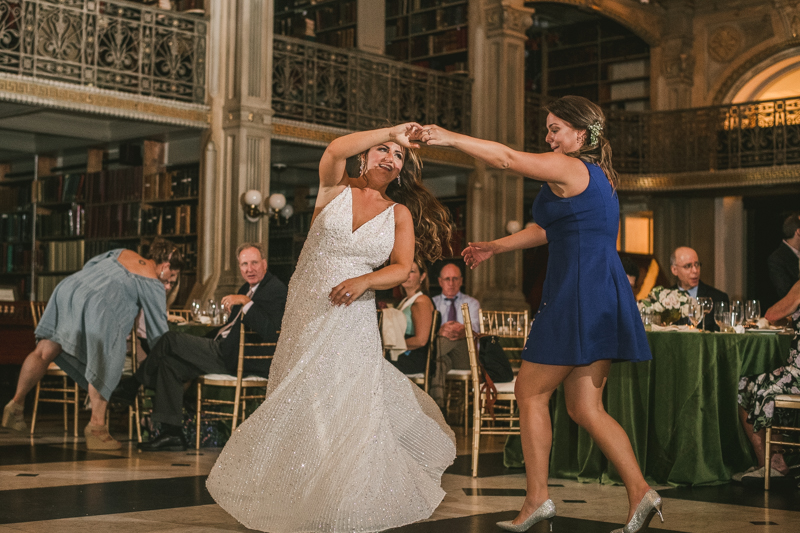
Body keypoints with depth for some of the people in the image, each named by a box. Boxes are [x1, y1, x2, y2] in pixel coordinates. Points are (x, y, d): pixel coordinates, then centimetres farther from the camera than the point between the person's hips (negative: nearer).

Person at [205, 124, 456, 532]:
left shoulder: (400, 214, 8)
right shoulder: (336, 189, 5)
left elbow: (402, 269, -1)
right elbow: (336, 149, -16)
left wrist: (365, 281, -20)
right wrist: (392, 131, -11)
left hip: (351, 322, 0)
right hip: (305, 314, 0)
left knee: (347, 411, -6)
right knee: (297, 407, 5)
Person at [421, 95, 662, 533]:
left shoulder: (568, 168, -7)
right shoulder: (599, 174, 21)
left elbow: (507, 158, -12)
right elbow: (549, 229, 27)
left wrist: (450, 138, -5)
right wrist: (496, 247, 30)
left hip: (578, 295, -9)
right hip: (603, 296, 9)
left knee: (530, 392, 1)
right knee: (584, 407, 9)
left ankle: (538, 498, 5)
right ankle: (640, 493, 3)